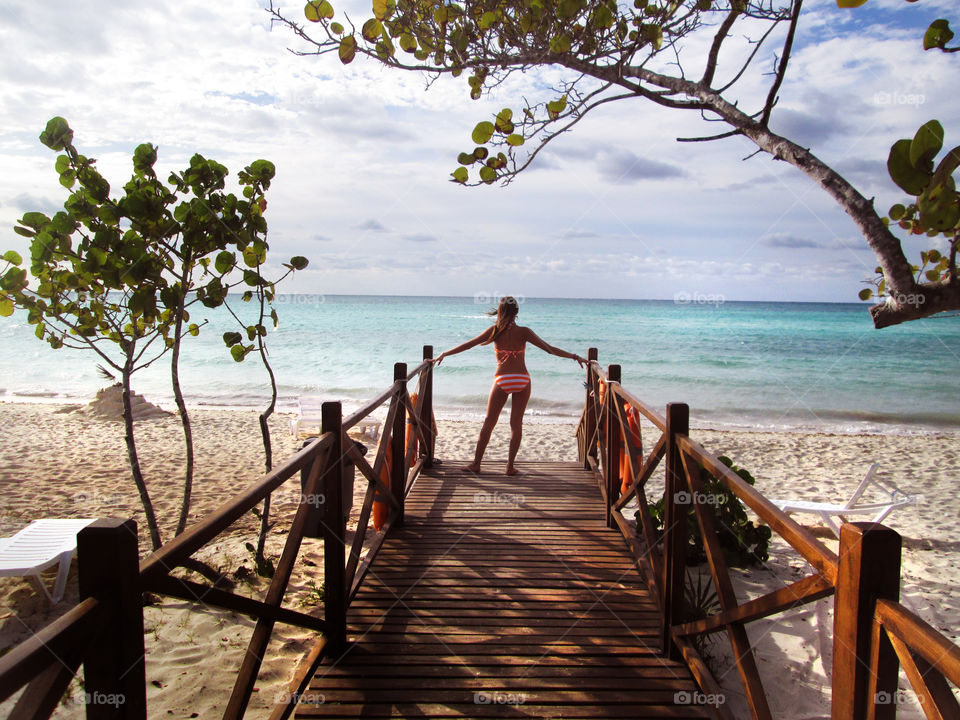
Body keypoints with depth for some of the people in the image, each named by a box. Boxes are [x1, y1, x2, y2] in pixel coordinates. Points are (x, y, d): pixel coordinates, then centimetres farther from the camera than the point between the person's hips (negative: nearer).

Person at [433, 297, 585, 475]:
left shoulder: (495, 330, -3)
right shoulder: (524, 332, -3)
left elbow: (467, 345, 1)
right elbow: (550, 349, -3)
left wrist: (443, 354, 9)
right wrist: (574, 357, 5)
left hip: (502, 380, 0)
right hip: (522, 380, 1)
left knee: (489, 422, 8)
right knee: (516, 423, 7)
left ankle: (476, 463, 12)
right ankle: (510, 466, 8)